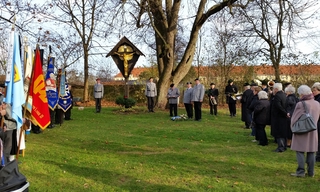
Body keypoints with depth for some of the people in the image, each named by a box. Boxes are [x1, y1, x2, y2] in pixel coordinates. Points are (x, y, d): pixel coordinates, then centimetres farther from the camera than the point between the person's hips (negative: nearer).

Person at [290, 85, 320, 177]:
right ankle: (311, 172, 14)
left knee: (300, 151, 1)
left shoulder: (300, 104, -16)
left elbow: (294, 119, -9)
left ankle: (301, 171, 0)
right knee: (311, 152, 10)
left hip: (301, 131, -6)